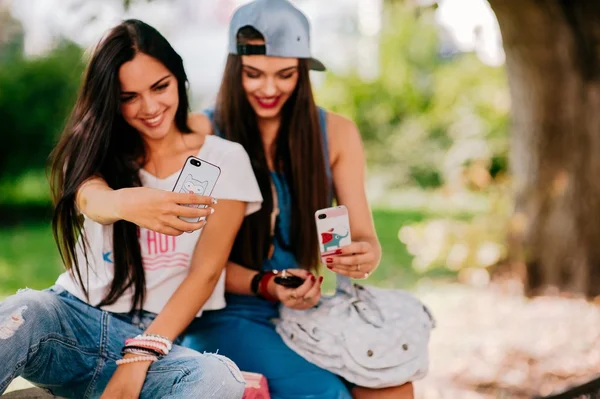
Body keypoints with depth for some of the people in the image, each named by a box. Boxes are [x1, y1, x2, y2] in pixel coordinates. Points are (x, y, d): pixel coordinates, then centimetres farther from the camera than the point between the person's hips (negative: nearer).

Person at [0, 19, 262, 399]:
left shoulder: (225, 159, 4)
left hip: (158, 336, -1)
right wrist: (127, 202, -44)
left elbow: (205, 273, -4)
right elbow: (91, 200, -17)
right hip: (74, 317, 1)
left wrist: (139, 358, -16)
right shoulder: (97, 150, 8)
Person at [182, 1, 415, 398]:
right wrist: (265, 286, -21)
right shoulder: (202, 134, -6)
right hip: (228, 317, -3)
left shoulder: (336, 133, 3)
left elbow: (365, 238, 1)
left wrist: (364, 257, -23)